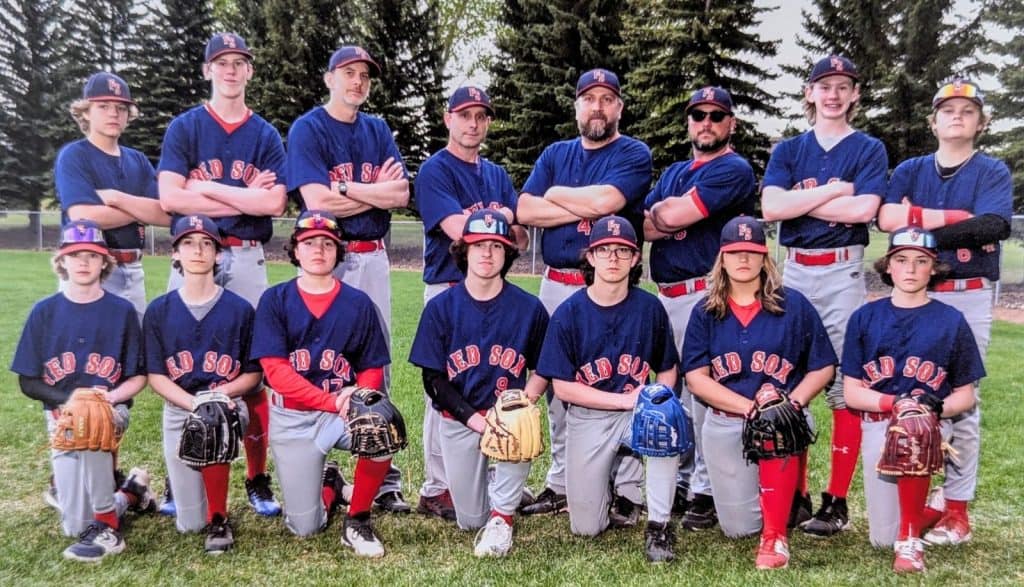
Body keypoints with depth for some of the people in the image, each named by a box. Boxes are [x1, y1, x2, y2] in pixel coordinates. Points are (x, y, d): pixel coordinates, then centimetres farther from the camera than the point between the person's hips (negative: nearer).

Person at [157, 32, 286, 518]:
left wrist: (207, 187, -7)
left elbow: (274, 203, -5)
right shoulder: (184, 128, 6)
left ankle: (257, 480, 11)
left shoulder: (265, 135, 10)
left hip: (247, 260, 1)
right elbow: (170, 198, -8)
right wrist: (244, 198, -7)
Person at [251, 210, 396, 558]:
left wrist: (358, 393, -21)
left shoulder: (358, 303, 1)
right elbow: (275, 369, -12)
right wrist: (332, 401, -22)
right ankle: (330, 487, 36)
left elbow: (373, 369, 3)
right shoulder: (275, 300, -3)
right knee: (304, 528, -1)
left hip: (347, 409, 0)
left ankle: (358, 522, -9)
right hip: (292, 418, 0)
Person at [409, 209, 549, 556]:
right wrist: (474, 418, -18)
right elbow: (433, 378, -5)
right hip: (458, 419, 1)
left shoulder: (529, 308, -6)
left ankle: (502, 515, -14)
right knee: (470, 520, 4)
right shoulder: (441, 307, -5)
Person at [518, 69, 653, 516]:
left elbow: (604, 200, -17)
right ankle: (560, 484, 21)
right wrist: (587, 208, -8)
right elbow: (524, 211, 1)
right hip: (555, 284, 5)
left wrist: (556, 193, 0)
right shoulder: (555, 154, 15)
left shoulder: (634, 154, 2)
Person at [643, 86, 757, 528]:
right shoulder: (673, 173, 21)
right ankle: (679, 482, 25)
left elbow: (675, 215, -16)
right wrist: (670, 219, -8)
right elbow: (640, 225, 11)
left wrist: (662, 211, 6)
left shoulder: (733, 169, -4)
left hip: (705, 294, -8)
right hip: (665, 294, 8)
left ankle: (706, 491, 4)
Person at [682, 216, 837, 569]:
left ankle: (775, 537, -27)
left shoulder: (794, 305, -3)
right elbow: (696, 379, -7)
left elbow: (823, 367, 0)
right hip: (725, 424, 2)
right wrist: (751, 407, -20)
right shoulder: (705, 312, 0)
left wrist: (791, 403, -19)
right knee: (738, 528, 3)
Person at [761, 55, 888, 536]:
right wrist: (834, 189, -8)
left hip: (843, 272, -3)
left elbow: (864, 209, -13)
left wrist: (798, 200, -7)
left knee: (845, 387, -4)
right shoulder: (789, 150, 12)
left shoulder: (869, 149, 6)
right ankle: (794, 495, 14)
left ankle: (837, 502, 4)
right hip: (794, 271, 3)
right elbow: (771, 207, -6)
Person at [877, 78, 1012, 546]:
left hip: (970, 297, -2)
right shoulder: (910, 170, 11)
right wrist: (958, 219, -15)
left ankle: (956, 508, 7)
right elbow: (887, 218, -8)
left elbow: (992, 226, -15)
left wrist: (919, 223, -15)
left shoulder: (993, 172, 5)